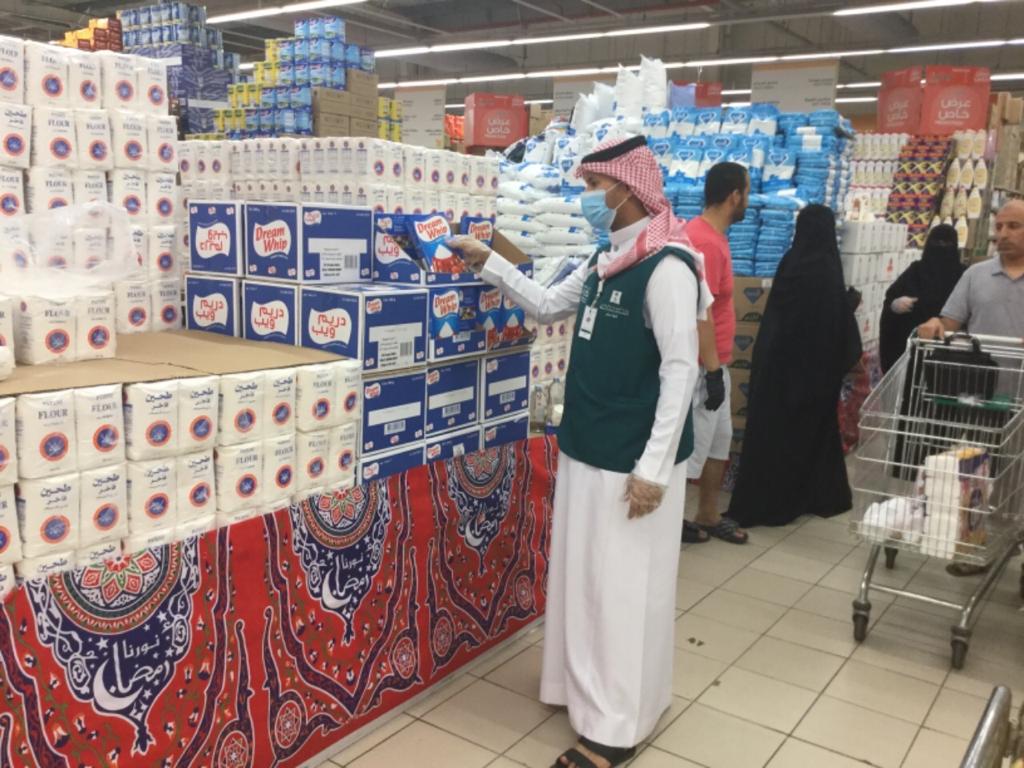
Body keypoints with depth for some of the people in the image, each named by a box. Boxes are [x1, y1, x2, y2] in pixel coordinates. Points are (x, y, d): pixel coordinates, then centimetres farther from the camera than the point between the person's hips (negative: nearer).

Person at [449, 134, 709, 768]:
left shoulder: (667, 265, -17)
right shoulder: (607, 261, 10)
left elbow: (681, 369, -20)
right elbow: (548, 306, 22)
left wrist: (654, 466, -21)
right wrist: (489, 263, 14)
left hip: (632, 459, -9)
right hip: (588, 447, 9)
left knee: (624, 588, 2)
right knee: (584, 577, 18)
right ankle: (593, 689, 36)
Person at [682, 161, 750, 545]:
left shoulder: (710, 235, 11)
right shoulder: (705, 242, -21)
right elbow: (700, 313, -25)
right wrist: (713, 370, -23)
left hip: (714, 363, 10)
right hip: (703, 366, -10)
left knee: (719, 440, 17)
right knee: (692, 445, 0)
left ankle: (708, 515, 29)